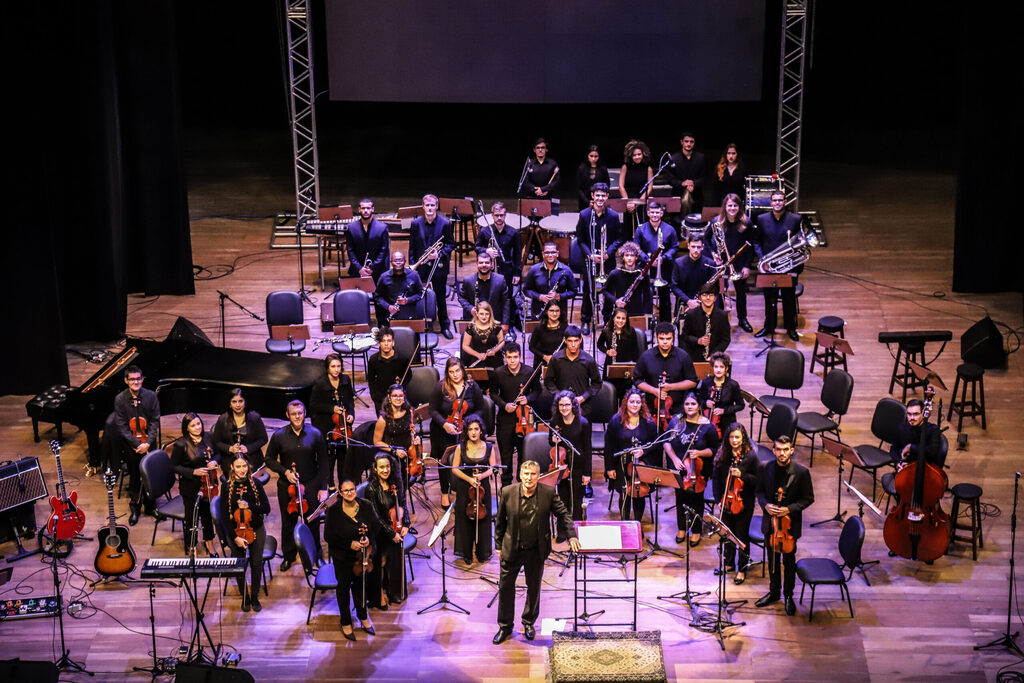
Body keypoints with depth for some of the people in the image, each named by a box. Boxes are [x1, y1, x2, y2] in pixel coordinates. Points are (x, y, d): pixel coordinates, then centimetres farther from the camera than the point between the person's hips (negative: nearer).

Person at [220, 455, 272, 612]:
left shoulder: (256, 484, -3)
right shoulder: (227, 487, -6)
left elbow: (266, 508, -4)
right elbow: (224, 515, -7)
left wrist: (249, 506, -20)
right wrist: (235, 537, -14)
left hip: (256, 529, 1)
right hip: (236, 530, -1)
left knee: (256, 563, -2)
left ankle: (255, 596, 18)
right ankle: (244, 597, 19)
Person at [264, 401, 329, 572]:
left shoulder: (315, 434, -6)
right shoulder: (279, 436, -5)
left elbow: (323, 463, 0)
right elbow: (270, 459, 6)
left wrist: (323, 487, -3)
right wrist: (285, 471, -10)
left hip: (311, 485, 0)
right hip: (287, 486, 1)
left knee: (313, 521, 8)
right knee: (288, 521, 12)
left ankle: (315, 554, 31)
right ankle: (288, 556, 31)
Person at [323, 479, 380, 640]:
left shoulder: (366, 506, -8)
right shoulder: (333, 511, -17)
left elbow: (376, 526, 0)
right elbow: (328, 536, -16)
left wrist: (369, 538, -20)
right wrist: (349, 544, -25)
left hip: (364, 554, 3)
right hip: (343, 557, -3)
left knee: (360, 585, 21)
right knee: (344, 587, 13)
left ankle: (363, 617, 42)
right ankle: (346, 623, 30)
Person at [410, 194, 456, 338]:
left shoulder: (445, 223, -4)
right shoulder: (416, 223, 0)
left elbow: (451, 244, 1)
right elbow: (412, 247, 5)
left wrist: (439, 253, -15)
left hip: (439, 266, -1)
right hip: (421, 266, 1)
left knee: (440, 296, 8)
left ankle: (445, 326, 19)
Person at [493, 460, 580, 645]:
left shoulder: (548, 493, -12)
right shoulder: (508, 492, -11)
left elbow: (563, 514, 0)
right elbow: (500, 520, 1)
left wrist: (571, 536, -11)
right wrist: (499, 545, 4)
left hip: (536, 551, 0)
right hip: (512, 550, 0)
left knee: (534, 587, 15)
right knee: (505, 587, 7)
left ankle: (529, 622, 36)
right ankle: (505, 626, 24)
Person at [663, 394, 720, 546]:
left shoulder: (707, 426, -7)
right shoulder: (676, 421, 2)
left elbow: (714, 450, -2)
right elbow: (667, 442, 5)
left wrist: (699, 453, -19)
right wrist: (674, 458, -9)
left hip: (699, 470, -2)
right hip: (679, 468, 2)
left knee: (696, 498, 2)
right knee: (680, 496, 5)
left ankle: (696, 531, 19)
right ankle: (681, 528, 25)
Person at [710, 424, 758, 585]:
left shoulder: (751, 456, -14)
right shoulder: (723, 454, -3)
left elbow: (757, 480, -9)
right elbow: (716, 478, 4)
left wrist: (742, 475, -25)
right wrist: (719, 499, 1)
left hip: (744, 503, -4)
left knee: (742, 536, 5)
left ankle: (742, 569, 20)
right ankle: (729, 563, 38)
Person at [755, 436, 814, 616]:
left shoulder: (801, 472, -15)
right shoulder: (766, 469, -6)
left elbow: (808, 498, -7)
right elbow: (760, 491, 7)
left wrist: (789, 509, -20)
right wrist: (765, 505, -14)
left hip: (790, 522, -3)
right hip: (770, 521, 3)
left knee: (788, 561, 11)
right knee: (772, 559, 18)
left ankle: (788, 595, 26)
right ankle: (774, 591, 36)